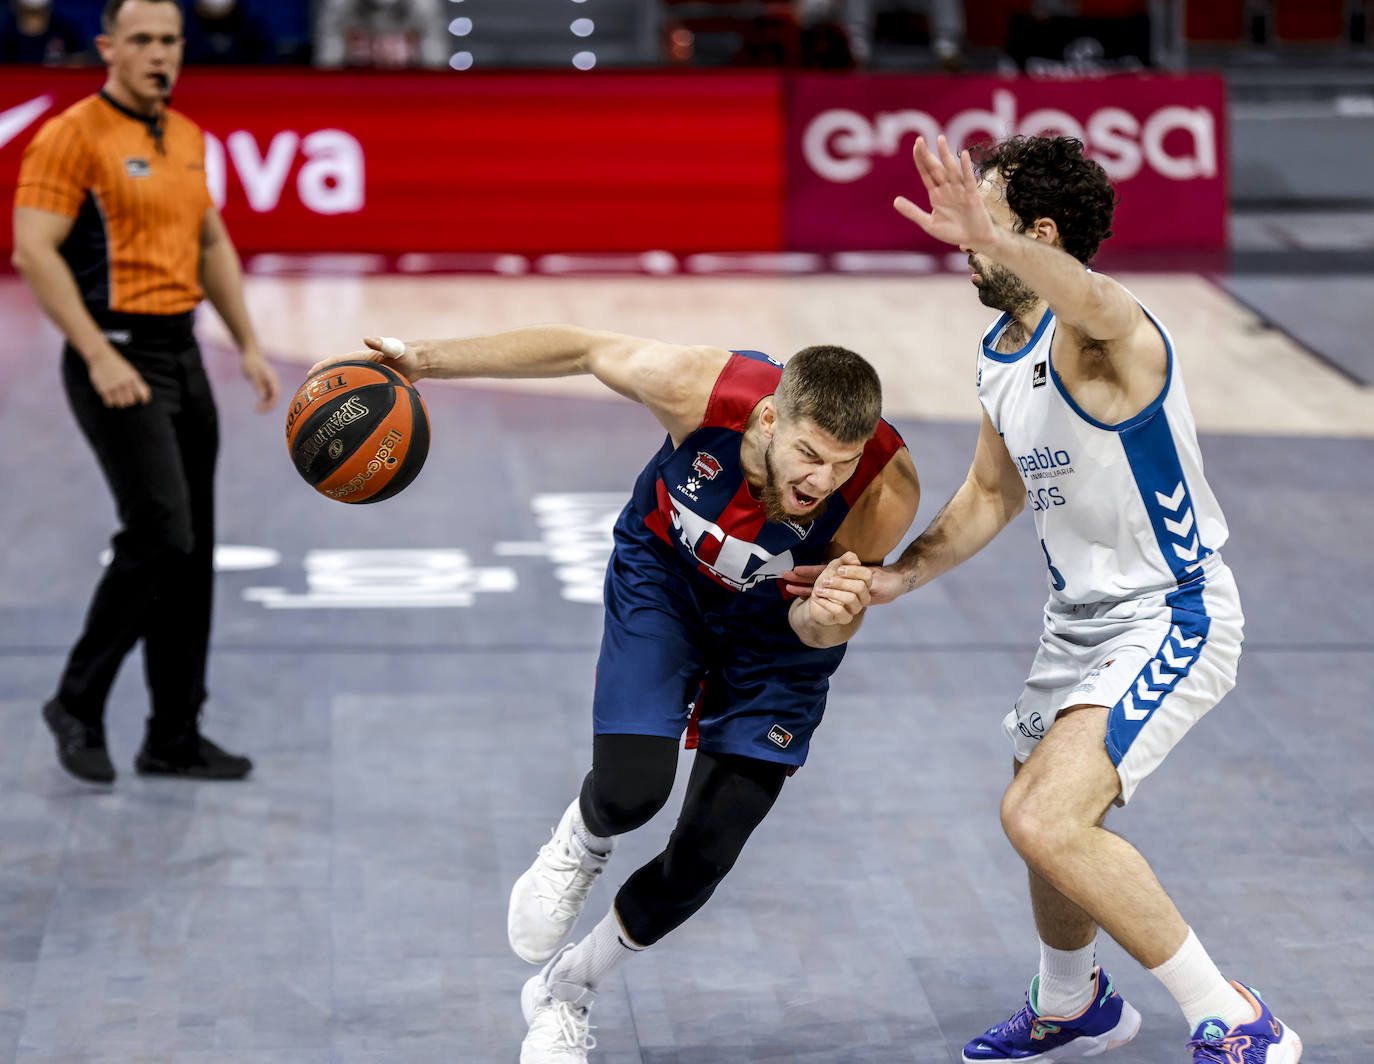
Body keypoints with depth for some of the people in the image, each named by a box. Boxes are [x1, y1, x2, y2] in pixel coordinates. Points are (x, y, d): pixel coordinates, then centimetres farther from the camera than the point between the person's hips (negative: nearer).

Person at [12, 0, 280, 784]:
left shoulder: (187, 138, 14)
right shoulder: (73, 135, -9)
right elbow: (35, 251, -16)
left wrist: (250, 345, 16)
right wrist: (100, 357, -22)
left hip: (183, 354, 8)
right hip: (118, 356, -8)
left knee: (193, 551, 7)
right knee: (158, 537, -15)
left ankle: (175, 737, 15)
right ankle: (79, 702, 2)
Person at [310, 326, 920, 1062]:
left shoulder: (886, 495, -36)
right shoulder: (703, 392, -37)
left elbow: (815, 630, -22)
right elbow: (584, 349, -18)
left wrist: (828, 619, -47)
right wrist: (424, 361, -17)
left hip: (776, 635, 1)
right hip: (664, 576, -1)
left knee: (705, 856, 2)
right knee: (632, 789, -23)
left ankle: (564, 993, 30)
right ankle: (580, 849, 17)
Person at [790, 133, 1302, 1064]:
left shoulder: (1103, 335, -24)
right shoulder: (1001, 356, 5)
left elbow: (1094, 304, -51)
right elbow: (993, 494, 19)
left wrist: (988, 238, -68)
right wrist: (899, 577, 7)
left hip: (1172, 620, -10)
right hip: (1084, 618, 10)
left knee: (1047, 820, -24)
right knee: (1045, 821, 22)